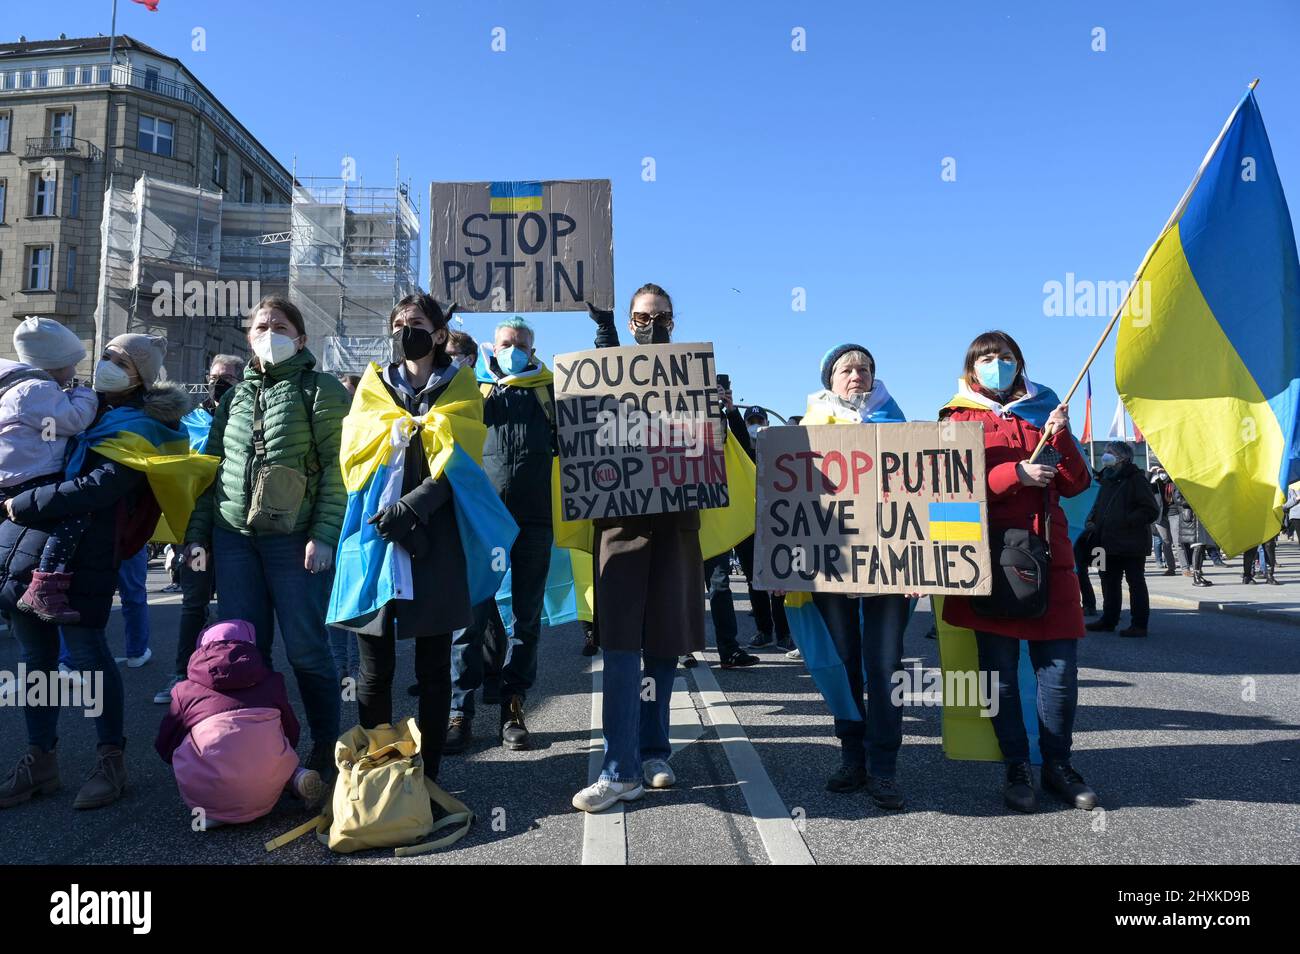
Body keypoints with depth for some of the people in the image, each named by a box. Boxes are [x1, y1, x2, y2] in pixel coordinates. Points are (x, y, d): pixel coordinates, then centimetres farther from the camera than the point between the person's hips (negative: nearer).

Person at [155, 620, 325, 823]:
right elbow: (291, 734, 29)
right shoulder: (271, 681, 21)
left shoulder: (185, 690, 19)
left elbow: (165, 747, 29)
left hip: (213, 795, -1)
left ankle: (214, 810, 2)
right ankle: (297, 777, 2)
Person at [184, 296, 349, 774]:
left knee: (306, 650, 1)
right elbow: (212, 468, 18)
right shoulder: (234, 396, 16)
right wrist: (197, 533, 11)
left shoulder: (321, 389, -1)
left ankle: (326, 748, 16)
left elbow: (338, 466, -9)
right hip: (233, 537, 5)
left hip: (295, 540, -5)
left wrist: (324, 534, -16)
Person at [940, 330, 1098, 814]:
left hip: (1049, 554, 3)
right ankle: (1016, 768, 14)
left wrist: (1062, 438, -6)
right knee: (1000, 667, 1)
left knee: (1060, 665, 0)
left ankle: (1058, 765, 17)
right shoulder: (959, 417, 8)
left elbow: (1075, 485, 9)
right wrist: (1016, 473, -15)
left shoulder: (1042, 410, 16)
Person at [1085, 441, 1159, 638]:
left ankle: (1139, 624, 7)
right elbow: (1099, 505, 24)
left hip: (1131, 544, -8)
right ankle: (1108, 620, 22)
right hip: (1110, 543, 8)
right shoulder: (1108, 478, 14)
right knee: (1109, 582, 13)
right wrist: (1091, 521, 6)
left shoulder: (1136, 479, -9)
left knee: (1136, 583, 1)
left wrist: (1126, 521, -20)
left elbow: (1152, 511, -14)